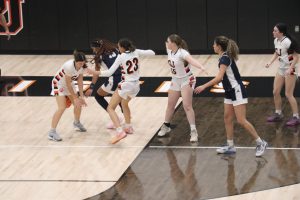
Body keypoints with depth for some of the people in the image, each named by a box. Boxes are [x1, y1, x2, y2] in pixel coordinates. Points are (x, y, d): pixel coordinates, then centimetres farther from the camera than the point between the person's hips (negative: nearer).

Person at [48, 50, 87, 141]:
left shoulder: (81, 66, -16)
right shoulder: (69, 66, -36)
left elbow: (80, 81, -6)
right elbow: (68, 84, -28)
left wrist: (81, 96, -10)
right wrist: (75, 98, -21)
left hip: (69, 83, 7)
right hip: (59, 83, -7)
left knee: (79, 103, 8)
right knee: (62, 108, -19)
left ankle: (77, 123, 38)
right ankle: (52, 132, -17)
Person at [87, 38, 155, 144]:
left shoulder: (121, 57, -11)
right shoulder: (136, 52, 2)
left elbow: (109, 72, -15)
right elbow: (152, 53, 13)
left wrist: (94, 72, -10)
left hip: (126, 85, -7)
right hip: (136, 86, 7)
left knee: (110, 108, -6)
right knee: (124, 104, 34)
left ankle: (120, 131, -24)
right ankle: (128, 127, 40)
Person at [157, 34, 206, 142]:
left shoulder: (182, 53, -28)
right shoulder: (169, 51, -6)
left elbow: (191, 60, -47)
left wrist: (201, 67, -65)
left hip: (186, 80, -7)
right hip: (175, 80, 7)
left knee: (187, 106, -13)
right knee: (170, 105, 16)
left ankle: (193, 131, -8)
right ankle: (166, 126, 35)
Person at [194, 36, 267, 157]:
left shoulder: (225, 58, -20)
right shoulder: (224, 57, 8)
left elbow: (219, 77, -31)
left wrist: (204, 86, -29)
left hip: (237, 92, -10)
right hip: (230, 92, 10)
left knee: (241, 121, -8)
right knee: (227, 118, 10)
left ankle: (260, 143, -1)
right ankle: (230, 146, 16)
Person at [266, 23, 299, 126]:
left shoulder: (287, 42, -23)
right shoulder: (276, 41, 2)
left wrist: (290, 69, -28)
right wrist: (270, 62, 5)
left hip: (290, 70, -8)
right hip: (281, 69, 8)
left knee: (288, 94, -5)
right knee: (275, 92, 10)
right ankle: (278, 114, 26)